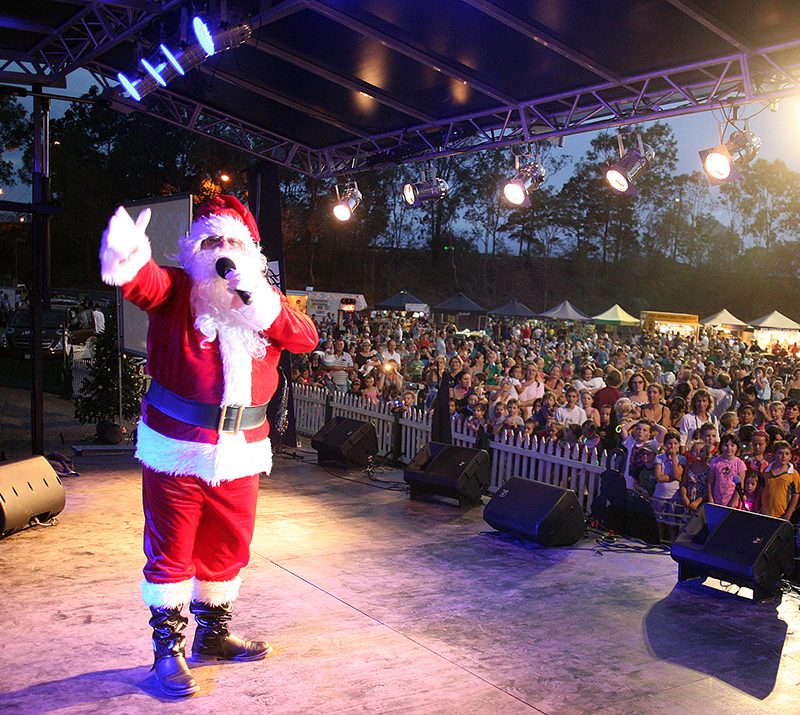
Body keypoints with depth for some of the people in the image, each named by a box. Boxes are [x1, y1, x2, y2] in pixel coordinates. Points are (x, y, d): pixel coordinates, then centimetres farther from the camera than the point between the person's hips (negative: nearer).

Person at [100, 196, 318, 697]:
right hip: (176, 450, -4)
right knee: (171, 552, 4)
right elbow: (149, 283, -28)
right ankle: (169, 649, 21)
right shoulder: (178, 290, -4)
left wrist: (259, 299, -20)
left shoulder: (266, 302, 9)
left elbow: (307, 340, -7)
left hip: (239, 453, 4)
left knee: (227, 550, 17)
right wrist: (128, 263, -53)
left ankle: (212, 635, 37)